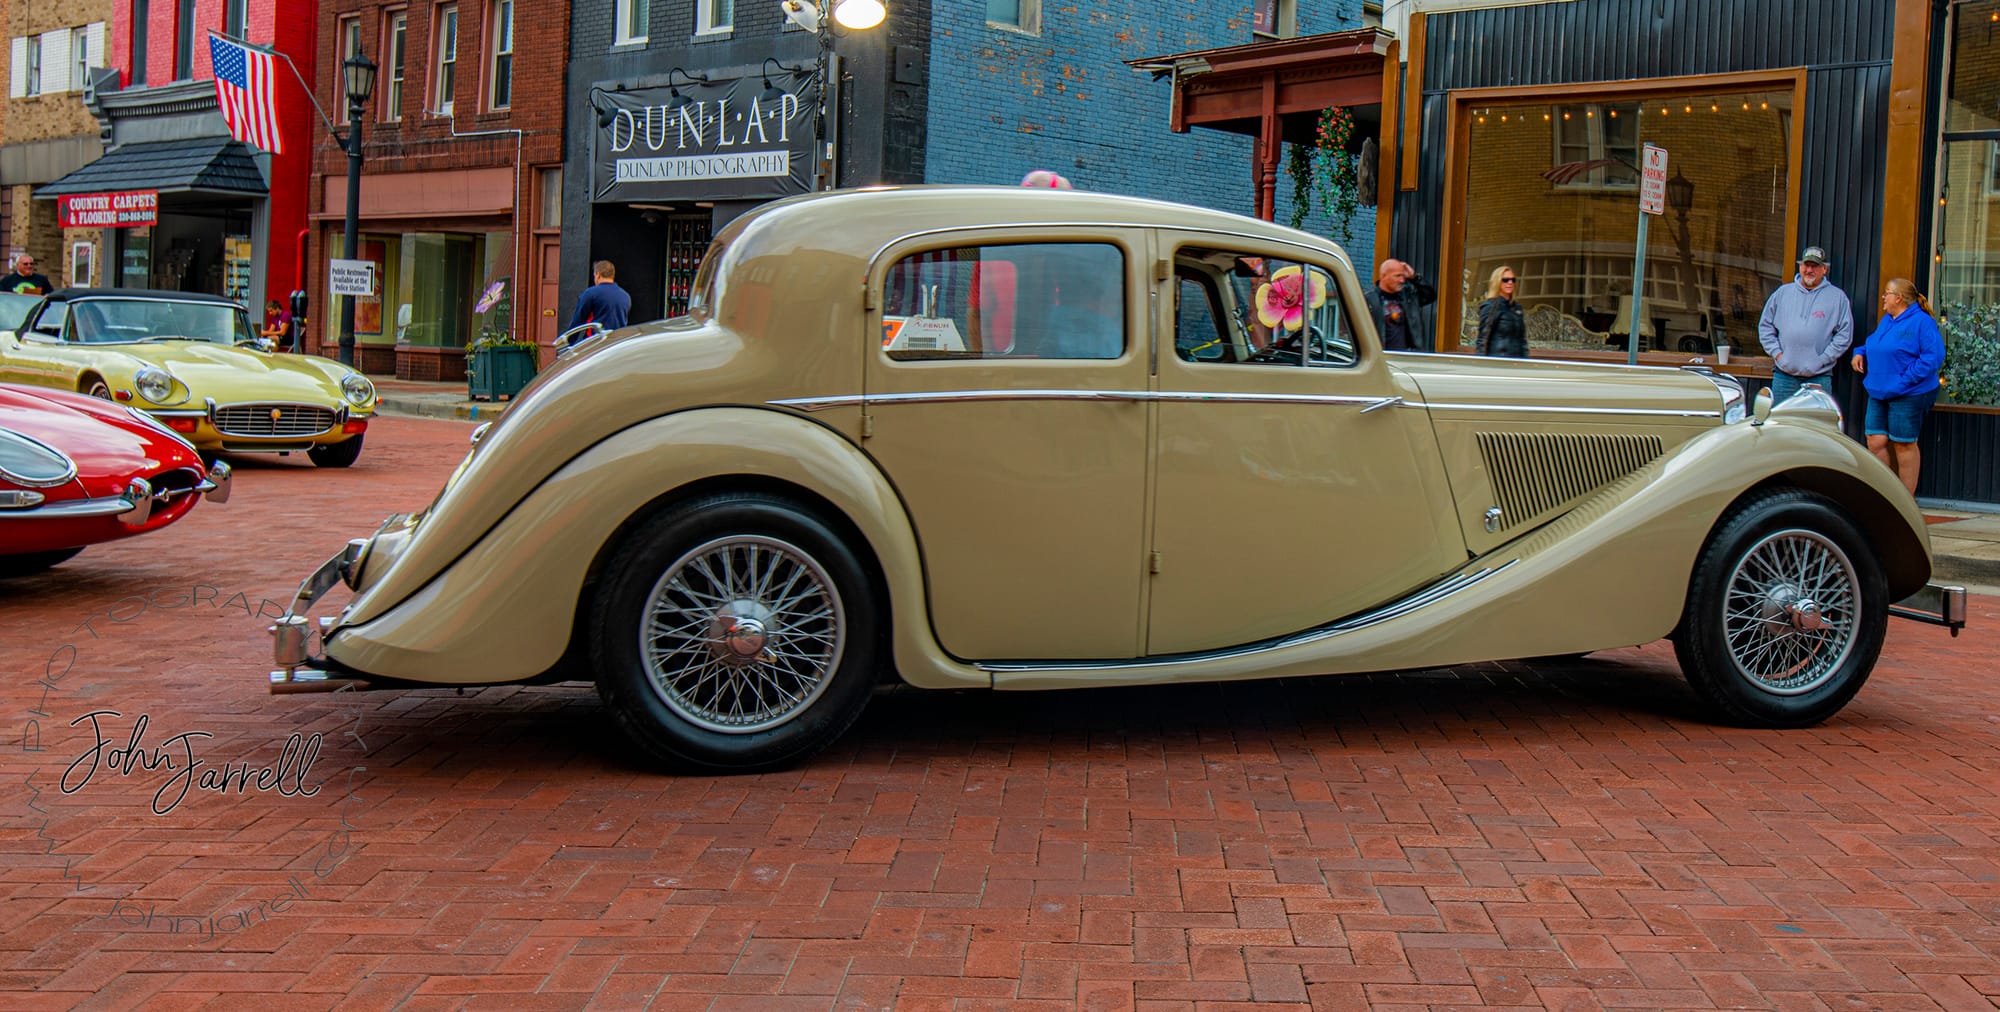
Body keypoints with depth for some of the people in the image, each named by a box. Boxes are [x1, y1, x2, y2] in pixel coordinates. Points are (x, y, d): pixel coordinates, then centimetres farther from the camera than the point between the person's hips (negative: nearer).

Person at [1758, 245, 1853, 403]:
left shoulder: (1837, 297, 5)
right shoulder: (1783, 292, 11)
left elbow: (1845, 334, 3)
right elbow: (1765, 325, 14)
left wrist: (1823, 359, -5)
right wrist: (1776, 352, 1)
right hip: (1784, 375, 2)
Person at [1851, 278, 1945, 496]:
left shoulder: (1922, 322, -11)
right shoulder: (1886, 321, 15)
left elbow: (1933, 358, -17)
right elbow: (1873, 344, 32)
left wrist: (1905, 381, -21)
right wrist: (1860, 353, 10)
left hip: (1907, 396, -7)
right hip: (1879, 394, 7)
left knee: (1904, 445, 1)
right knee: (1875, 442, 3)